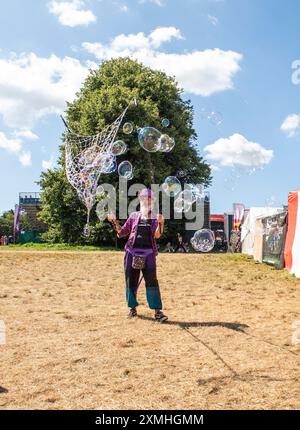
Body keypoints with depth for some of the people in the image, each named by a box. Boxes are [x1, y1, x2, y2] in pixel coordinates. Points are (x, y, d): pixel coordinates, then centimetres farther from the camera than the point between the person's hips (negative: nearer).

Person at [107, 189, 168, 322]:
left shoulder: (155, 217, 5)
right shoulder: (134, 216, 12)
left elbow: (157, 235, -11)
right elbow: (121, 233, 13)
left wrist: (160, 223, -29)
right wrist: (115, 222, -2)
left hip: (148, 253, -3)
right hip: (132, 252, 3)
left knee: (152, 281, -9)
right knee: (131, 281, 7)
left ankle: (157, 311, -7)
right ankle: (133, 308, 22)